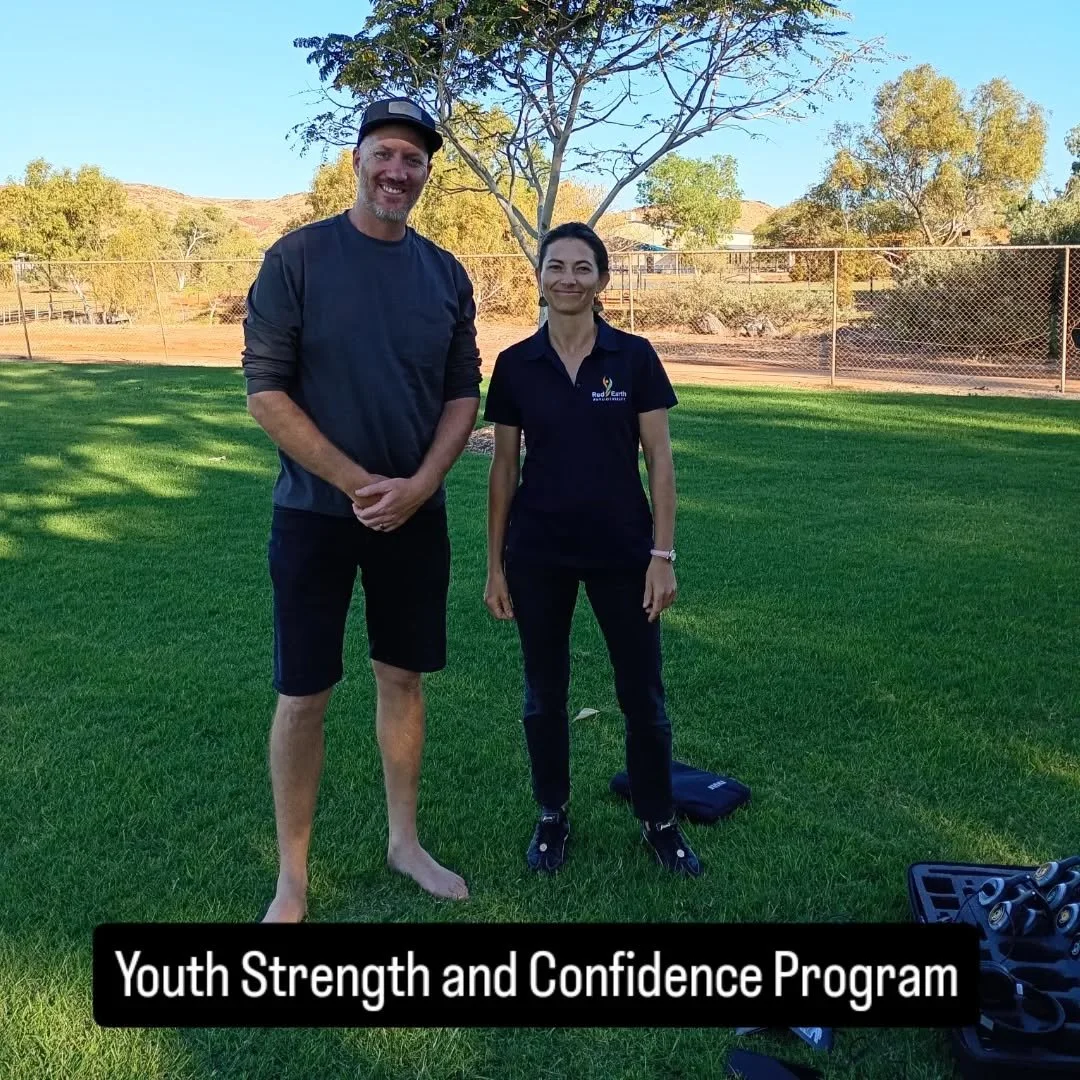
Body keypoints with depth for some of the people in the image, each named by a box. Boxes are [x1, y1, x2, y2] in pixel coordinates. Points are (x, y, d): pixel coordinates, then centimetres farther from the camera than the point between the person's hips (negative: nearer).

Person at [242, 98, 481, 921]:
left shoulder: (446, 273, 5)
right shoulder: (299, 256, -6)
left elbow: (464, 393, 6)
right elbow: (266, 391, -10)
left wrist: (419, 485, -10)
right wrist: (359, 485, -15)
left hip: (416, 514, 4)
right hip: (317, 513, -3)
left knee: (404, 677, 13)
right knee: (304, 695, 2)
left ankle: (405, 841, 30)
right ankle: (293, 882, 17)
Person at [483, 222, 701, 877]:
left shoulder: (635, 357, -4)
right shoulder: (515, 365, 0)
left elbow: (660, 461, -3)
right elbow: (504, 468, 4)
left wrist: (663, 554, -8)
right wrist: (495, 564, 4)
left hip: (622, 552, -1)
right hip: (538, 555, 1)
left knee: (643, 694, 8)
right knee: (545, 693, 12)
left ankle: (660, 822, 28)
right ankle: (553, 816, 32)